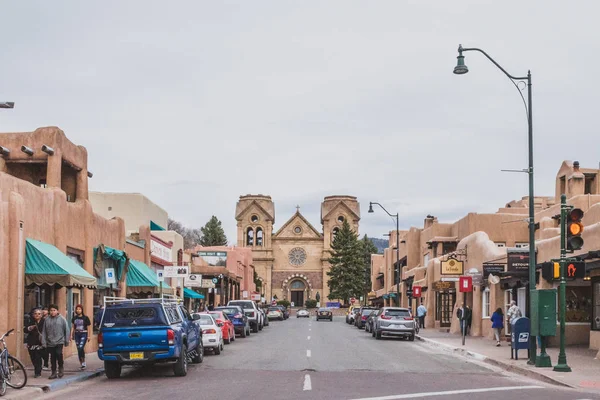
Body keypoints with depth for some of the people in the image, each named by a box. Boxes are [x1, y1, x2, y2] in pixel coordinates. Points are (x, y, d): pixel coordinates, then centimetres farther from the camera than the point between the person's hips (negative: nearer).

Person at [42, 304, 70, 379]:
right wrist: (43, 342, -1)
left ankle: (61, 368, 2)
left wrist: (67, 340, 1)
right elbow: (44, 332, 4)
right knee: (52, 358, 7)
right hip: (50, 342, 3)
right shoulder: (47, 320, 3)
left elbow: (66, 330, 2)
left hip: (59, 341, -3)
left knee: (58, 353, -21)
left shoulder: (62, 319, -1)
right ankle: (54, 373, 16)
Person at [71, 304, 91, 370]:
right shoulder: (74, 318, 9)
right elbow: (73, 327, 13)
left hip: (83, 334, -5)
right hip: (77, 334, 5)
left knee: (81, 348, -21)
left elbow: (88, 327, 0)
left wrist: (89, 336, -3)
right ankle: (82, 364, 14)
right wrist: (71, 335, 6)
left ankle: (83, 363, -11)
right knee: (78, 349, 5)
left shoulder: (85, 318, -2)